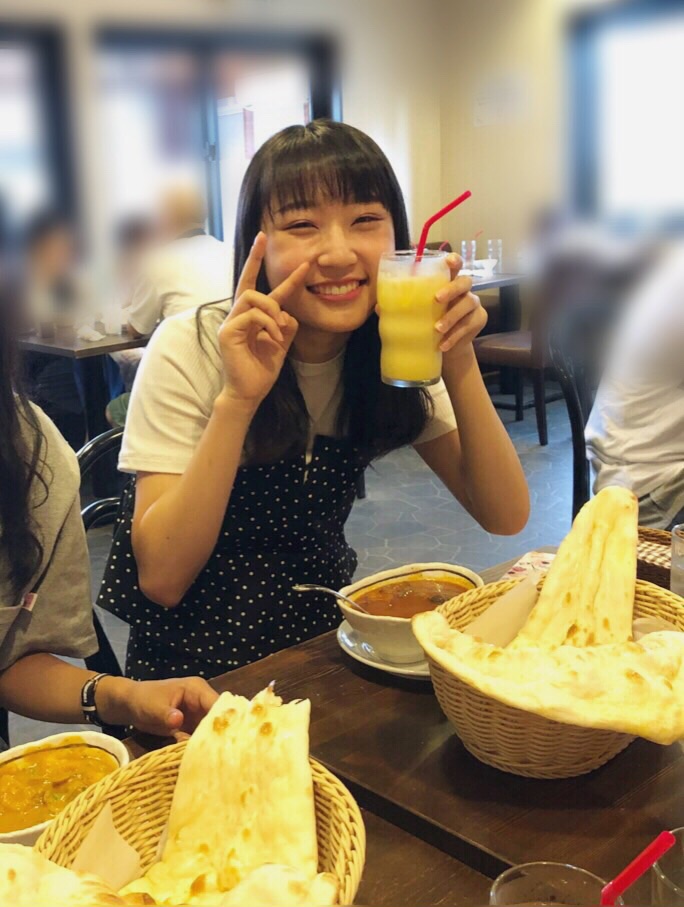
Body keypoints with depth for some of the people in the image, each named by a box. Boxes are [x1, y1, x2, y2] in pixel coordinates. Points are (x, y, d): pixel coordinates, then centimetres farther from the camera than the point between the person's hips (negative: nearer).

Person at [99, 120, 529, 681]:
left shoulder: (393, 353, -5)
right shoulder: (190, 350, -16)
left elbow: (507, 518, -10)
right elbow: (160, 578, -21)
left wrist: (458, 362, -23)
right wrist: (238, 398, -32)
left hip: (322, 635, 5)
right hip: (194, 665, -4)